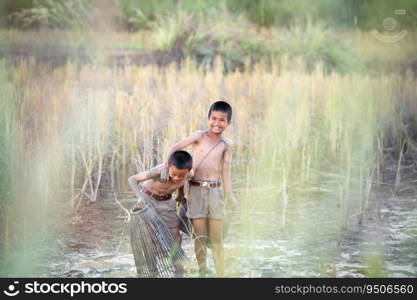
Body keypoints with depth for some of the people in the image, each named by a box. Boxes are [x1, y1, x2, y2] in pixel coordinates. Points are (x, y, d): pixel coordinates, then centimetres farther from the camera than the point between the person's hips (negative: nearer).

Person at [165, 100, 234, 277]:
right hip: (196, 191, -1)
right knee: (200, 238, 5)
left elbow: (225, 171, 4)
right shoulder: (200, 136, -5)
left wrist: (228, 195, 1)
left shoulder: (226, 145, 2)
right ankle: (202, 274, 15)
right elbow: (175, 148, -5)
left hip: (215, 191, 1)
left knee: (217, 239, 4)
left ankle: (221, 275, 9)